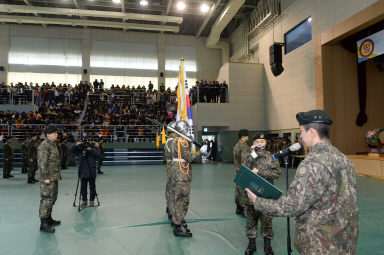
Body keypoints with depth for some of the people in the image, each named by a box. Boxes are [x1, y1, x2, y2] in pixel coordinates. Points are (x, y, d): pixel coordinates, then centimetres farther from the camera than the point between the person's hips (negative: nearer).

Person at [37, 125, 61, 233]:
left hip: (54, 177, 10)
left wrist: (58, 174, 22)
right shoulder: (44, 145, -15)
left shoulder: (53, 144, 16)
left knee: (52, 198, 17)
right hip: (48, 178, -10)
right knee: (47, 199, -7)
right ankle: (43, 224, -1)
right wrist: (46, 177, -21)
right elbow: (42, 163, -20)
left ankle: (48, 219, 30)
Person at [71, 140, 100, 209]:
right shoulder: (80, 148, 6)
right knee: (83, 187, 7)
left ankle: (92, 200, 18)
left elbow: (98, 154, -15)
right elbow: (72, 150, -2)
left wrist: (91, 149, -28)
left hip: (91, 171, -2)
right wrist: (76, 145, -19)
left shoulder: (94, 147, 0)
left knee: (92, 186, 6)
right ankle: (84, 200, 19)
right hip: (83, 171, 2)